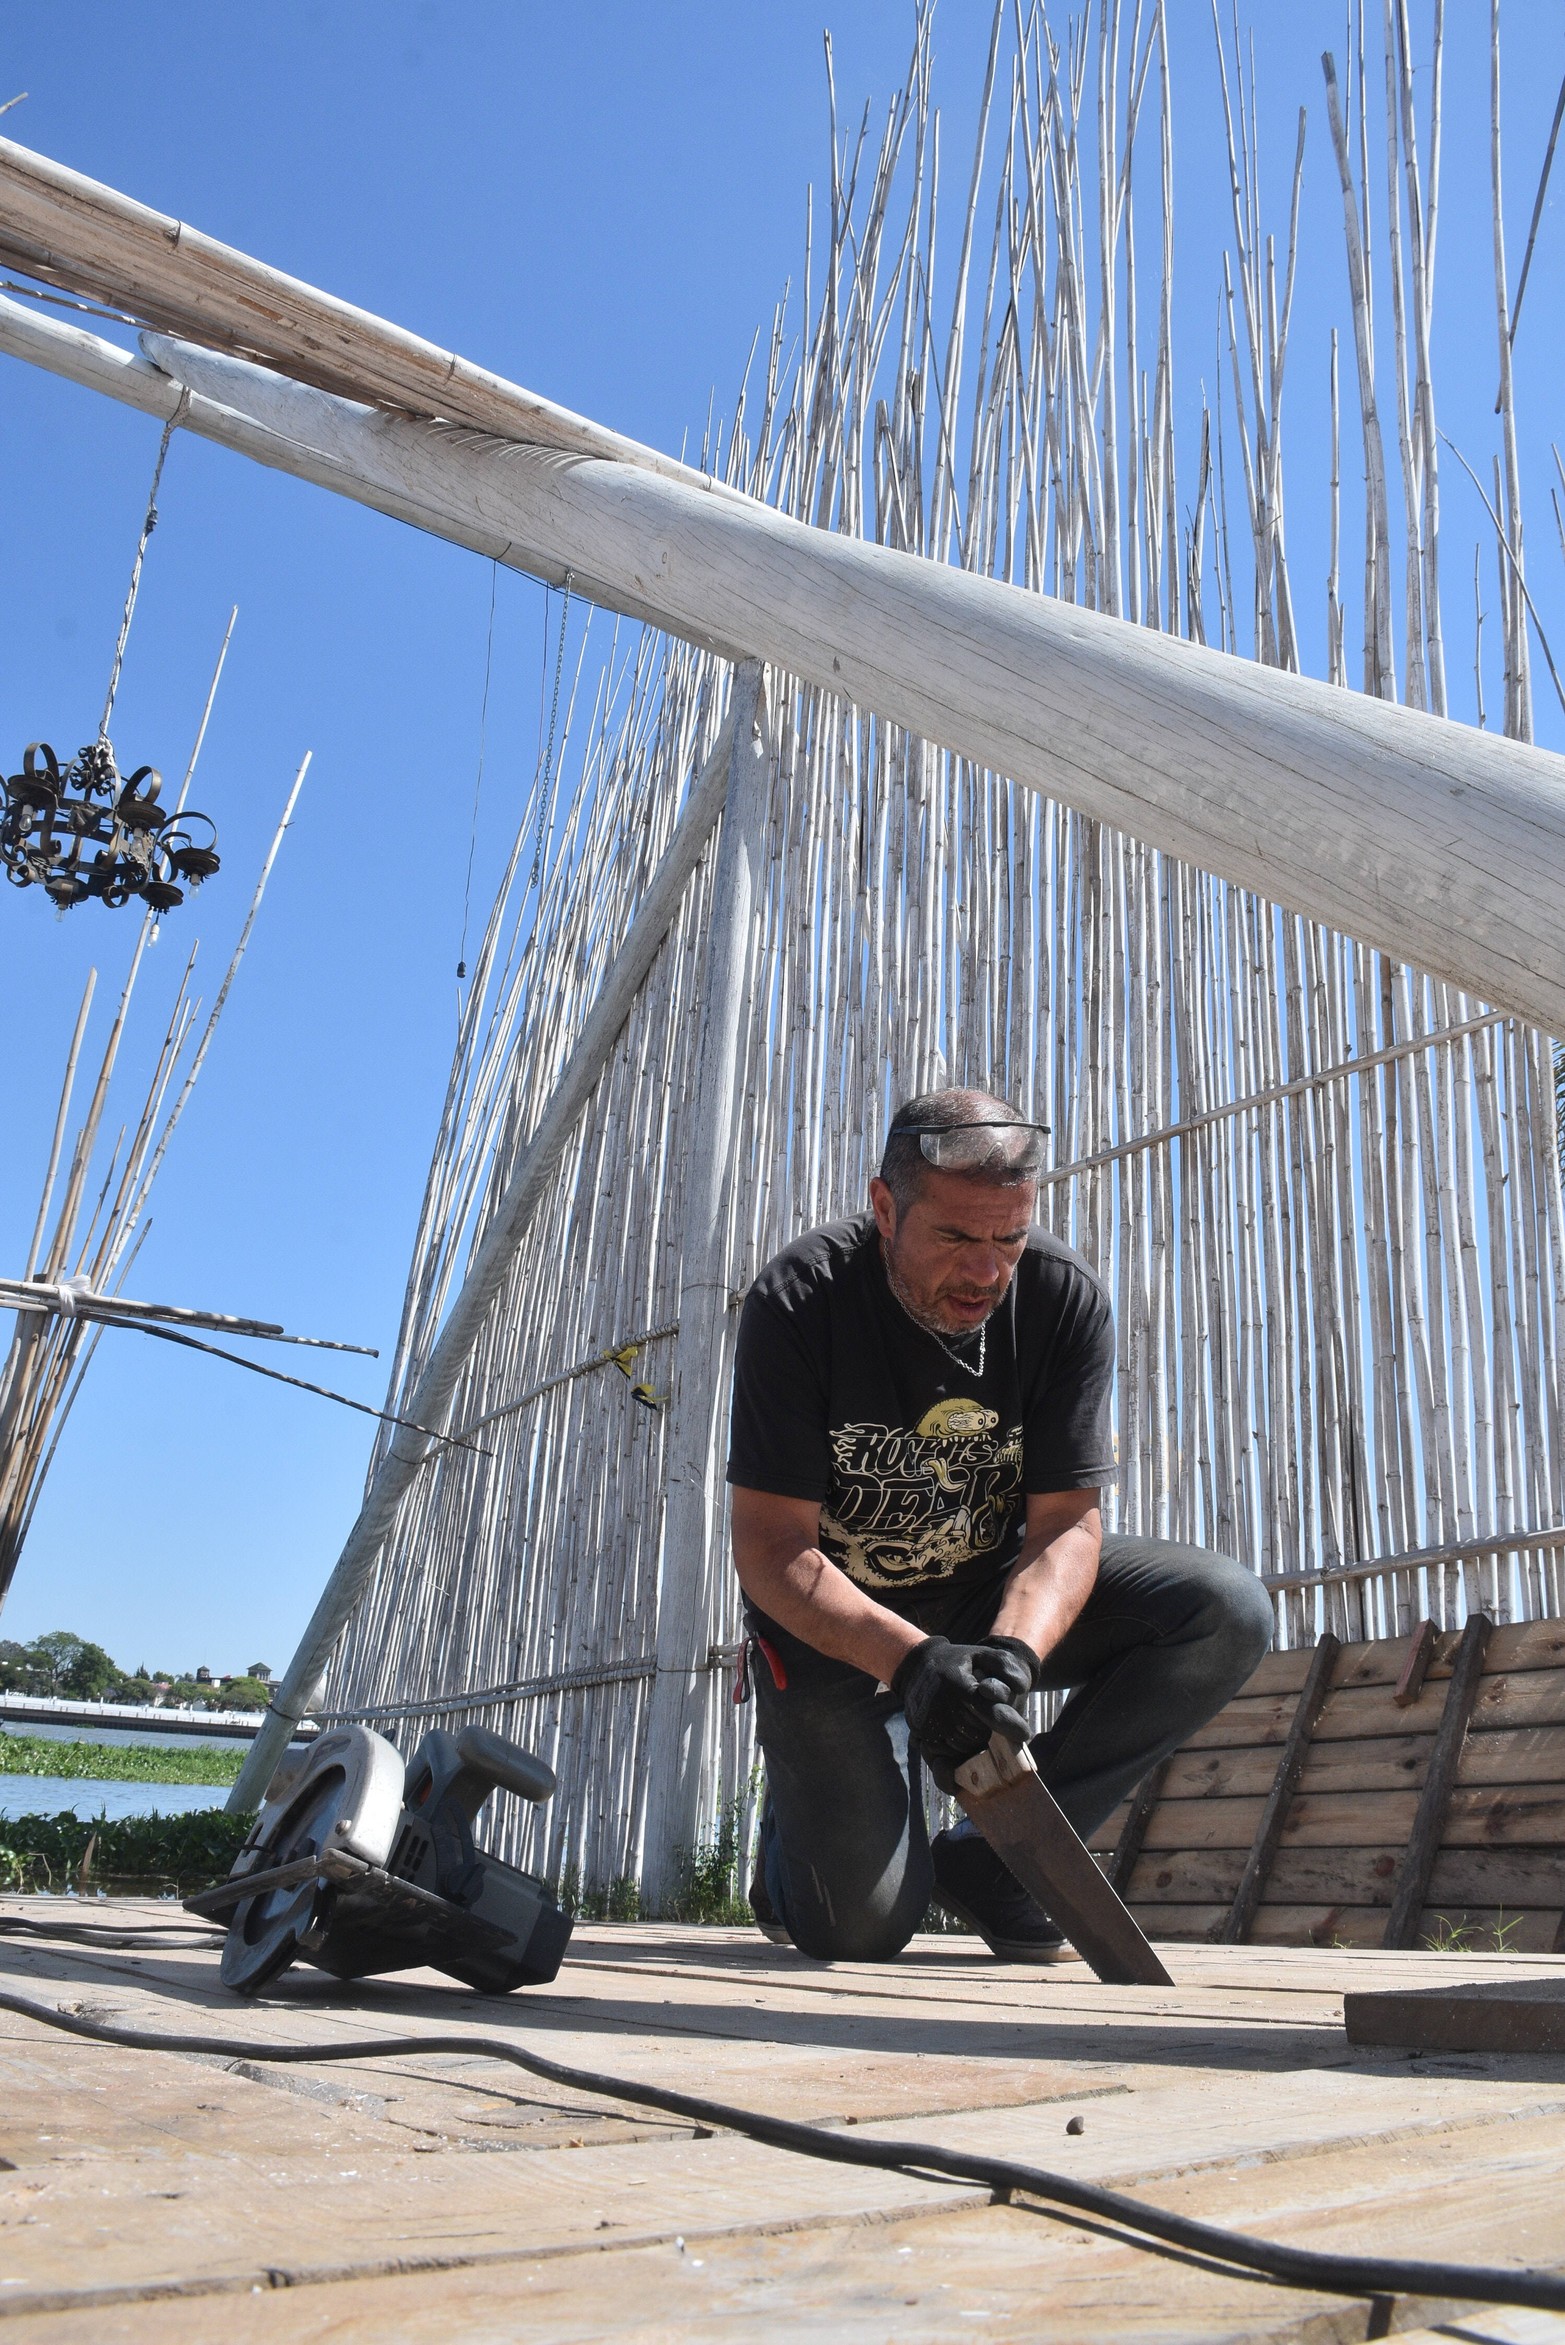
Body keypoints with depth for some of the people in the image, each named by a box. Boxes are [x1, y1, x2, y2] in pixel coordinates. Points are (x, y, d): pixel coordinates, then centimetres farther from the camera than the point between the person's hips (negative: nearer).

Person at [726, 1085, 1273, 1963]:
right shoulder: (801, 1300, -23)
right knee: (862, 1925, -17)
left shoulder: (1066, 1299, -16)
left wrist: (1013, 1650, -36)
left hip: (998, 1589, 4)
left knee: (1228, 1614, -19)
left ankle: (992, 1857, -6)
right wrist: (913, 1661, -39)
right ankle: (801, 1828, 22)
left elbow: (1068, 1522, -15)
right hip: (838, 1620, -3)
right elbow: (771, 1553, -23)